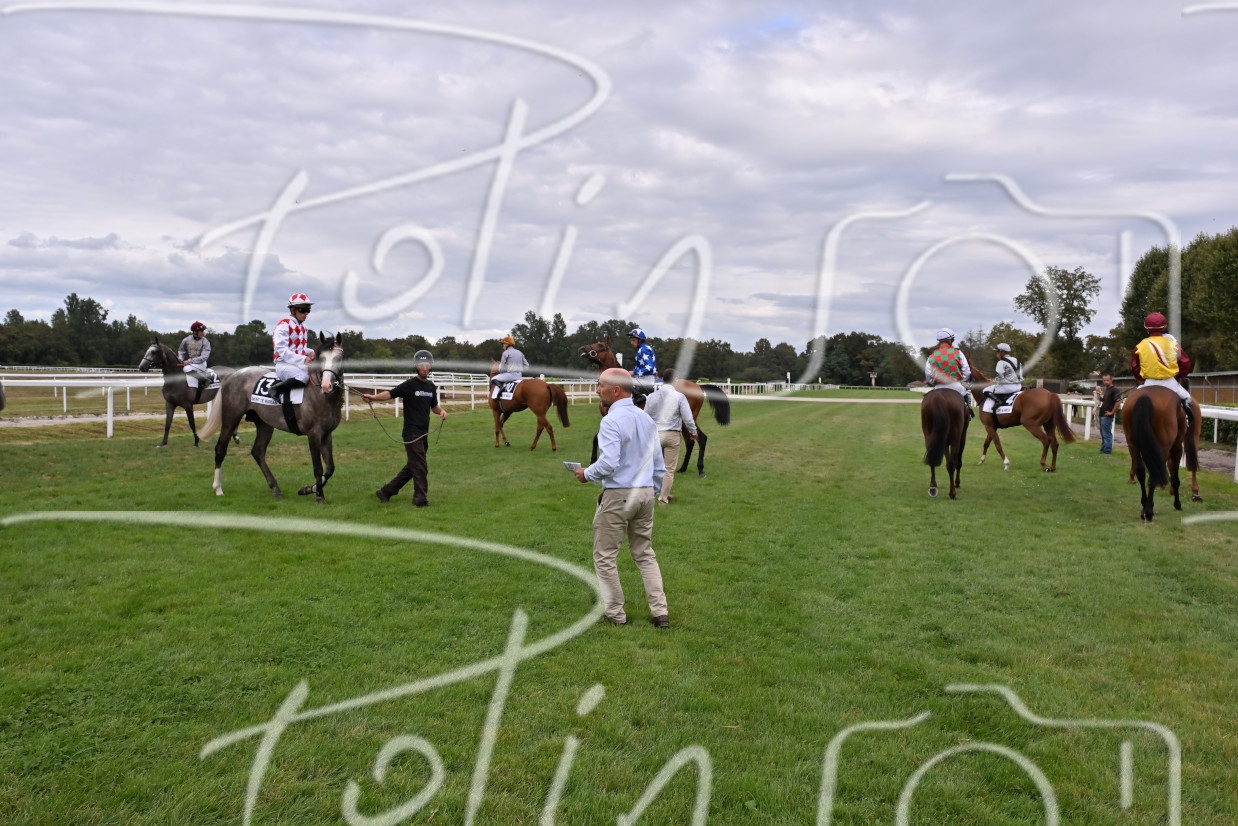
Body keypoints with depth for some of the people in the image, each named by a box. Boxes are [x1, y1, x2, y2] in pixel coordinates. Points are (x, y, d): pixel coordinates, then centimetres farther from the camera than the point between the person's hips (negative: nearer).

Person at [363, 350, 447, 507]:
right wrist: (374, 397, -40)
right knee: (420, 467, -7)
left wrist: (441, 411, 4)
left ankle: (386, 491, 24)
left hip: (423, 434, 7)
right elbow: (390, 393, -22)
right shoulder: (409, 385, -9)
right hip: (411, 433, -7)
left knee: (412, 467, 13)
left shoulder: (431, 386, 12)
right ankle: (420, 498, 3)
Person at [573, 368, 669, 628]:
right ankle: (660, 612, 11)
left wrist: (586, 474, -7)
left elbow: (608, 463, -25)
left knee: (605, 557, 6)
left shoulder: (612, 420, -16)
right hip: (646, 493, 8)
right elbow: (659, 464, 13)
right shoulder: (647, 419, 9)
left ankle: (615, 614, 12)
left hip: (618, 495, -8)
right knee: (645, 554, 16)